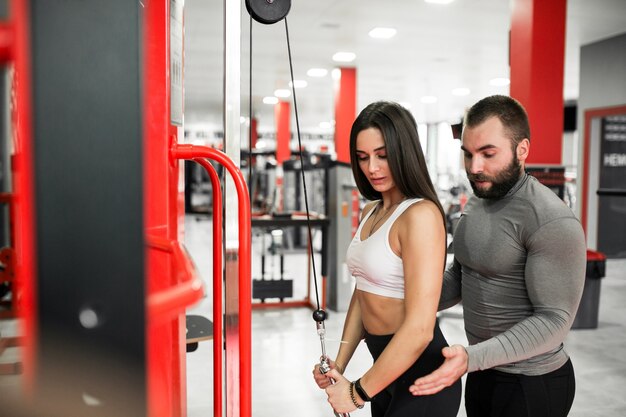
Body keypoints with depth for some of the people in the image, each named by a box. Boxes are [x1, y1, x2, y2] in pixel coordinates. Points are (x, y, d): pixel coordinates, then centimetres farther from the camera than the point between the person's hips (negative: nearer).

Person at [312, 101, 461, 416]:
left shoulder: (420, 214, -21)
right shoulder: (371, 212, 6)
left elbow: (419, 328, -25)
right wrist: (339, 365, 4)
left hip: (421, 376, -8)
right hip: (388, 367, 8)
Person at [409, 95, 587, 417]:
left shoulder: (552, 222, -22)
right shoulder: (475, 205, 4)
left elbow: (554, 320, -24)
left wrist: (472, 357, -33)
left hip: (532, 383, -7)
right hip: (483, 372, 7)